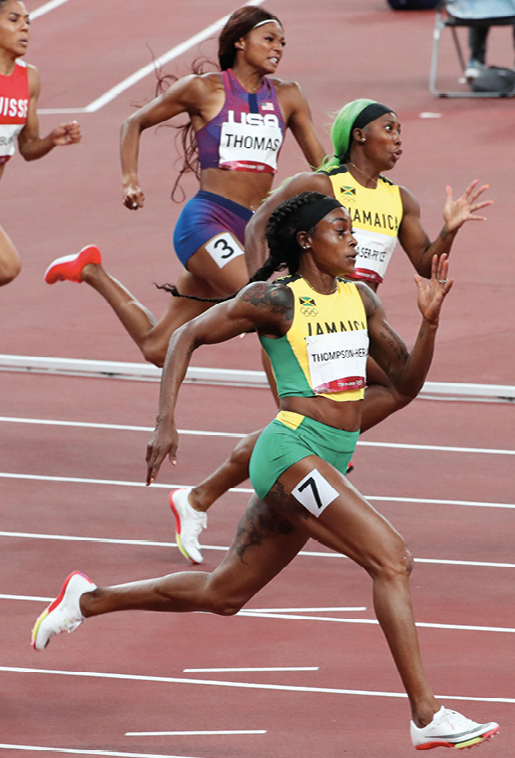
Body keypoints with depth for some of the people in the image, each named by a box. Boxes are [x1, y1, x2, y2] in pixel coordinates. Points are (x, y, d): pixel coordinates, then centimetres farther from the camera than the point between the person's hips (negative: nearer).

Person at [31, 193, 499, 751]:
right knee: (391, 559, -19)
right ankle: (427, 717, -19)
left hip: (325, 466, 9)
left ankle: (88, 600, 33)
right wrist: (165, 423, -8)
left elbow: (406, 382, 15)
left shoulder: (360, 298, 13)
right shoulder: (276, 299, -6)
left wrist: (430, 320, -2)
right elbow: (187, 337, 0)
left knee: (222, 594, 17)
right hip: (292, 449, -9)